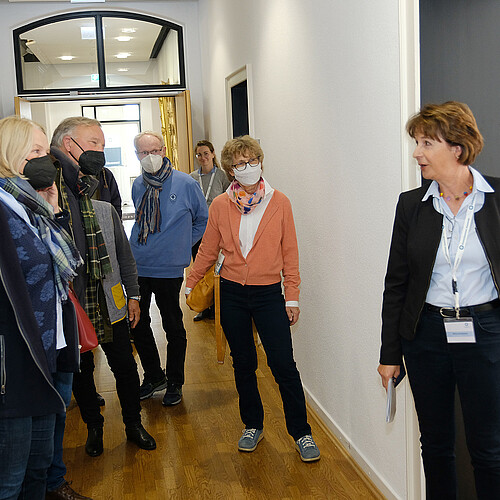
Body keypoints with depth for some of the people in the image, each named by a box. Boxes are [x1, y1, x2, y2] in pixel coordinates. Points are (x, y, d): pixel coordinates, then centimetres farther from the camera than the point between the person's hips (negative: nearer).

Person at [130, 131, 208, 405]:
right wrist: (143, 245, 13)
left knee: (173, 327, 7)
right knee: (137, 324, 11)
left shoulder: (186, 184, -7)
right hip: (137, 267, 4)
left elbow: (203, 220, 7)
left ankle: (175, 382, 24)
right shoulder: (138, 186, 6)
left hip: (168, 269, -4)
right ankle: (153, 376, 31)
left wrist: (182, 245, 6)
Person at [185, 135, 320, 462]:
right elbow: (208, 251, 10)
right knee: (243, 364, 12)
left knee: (284, 365, -3)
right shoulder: (221, 206, 0)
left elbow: (289, 253, 0)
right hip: (232, 294, 2)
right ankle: (253, 426, 29)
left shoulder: (279, 203, -3)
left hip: (269, 294, -2)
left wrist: (292, 297, -1)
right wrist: (190, 284, 11)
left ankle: (301, 432, 12)